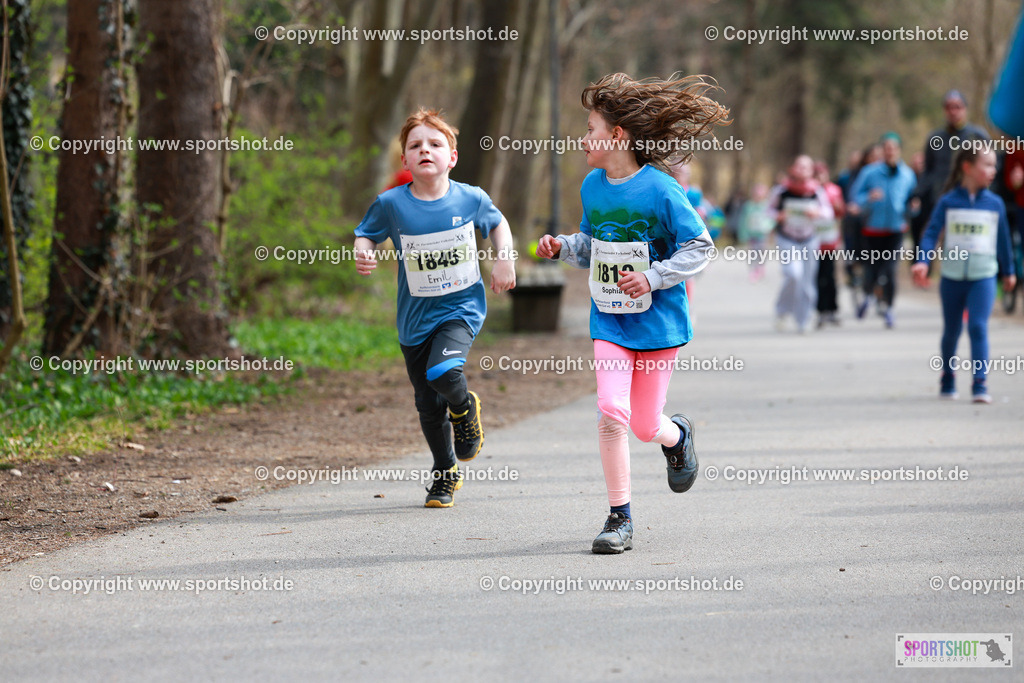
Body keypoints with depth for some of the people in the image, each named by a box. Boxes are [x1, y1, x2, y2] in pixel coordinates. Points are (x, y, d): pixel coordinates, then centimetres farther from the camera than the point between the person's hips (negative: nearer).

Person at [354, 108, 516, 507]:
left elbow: (497, 224, 14)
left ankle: (464, 409, 8)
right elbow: (366, 233, 7)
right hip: (415, 316, 2)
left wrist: (505, 261, 1)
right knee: (428, 406, 9)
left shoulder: (471, 199, -6)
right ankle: (446, 474, 33)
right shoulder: (392, 204, -8)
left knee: (442, 372, -29)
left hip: (462, 308, -2)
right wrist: (362, 253, -14)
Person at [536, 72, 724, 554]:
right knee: (611, 411, -13)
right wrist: (561, 247, -1)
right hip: (609, 320, 4)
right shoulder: (592, 187, 4)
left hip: (658, 321, -4)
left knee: (645, 426, 4)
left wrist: (652, 278, -19)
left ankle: (678, 436, 43)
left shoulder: (660, 190, -14)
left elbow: (700, 248, -10)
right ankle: (619, 518, -4)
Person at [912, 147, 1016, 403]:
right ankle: (947, 379, 31)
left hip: (983, 276, 0)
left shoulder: (995, 204, 1)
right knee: (951, 331, 13)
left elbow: (1003, 238, 12)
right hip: (952, 275, 0)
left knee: (978, 327, -14)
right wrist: (922, 261, -21)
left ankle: (980, 384, -14)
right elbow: (932, 232, -7)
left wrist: (1008, 271, 20)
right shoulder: (948, 202, -4)